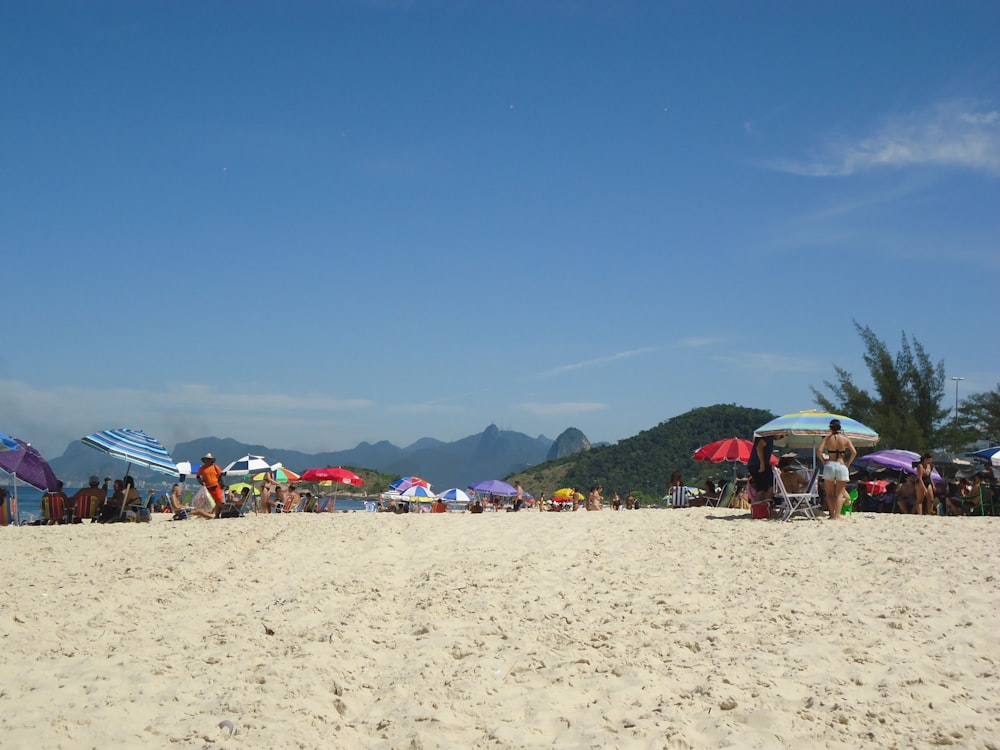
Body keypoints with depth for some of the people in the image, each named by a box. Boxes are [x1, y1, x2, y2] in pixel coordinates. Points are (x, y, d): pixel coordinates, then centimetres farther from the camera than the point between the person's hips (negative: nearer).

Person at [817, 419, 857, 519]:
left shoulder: (828, 438, 2)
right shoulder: (845, 439, 3)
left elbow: (819, 451, -9)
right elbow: (854, 452, -7)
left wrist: (824, 461, 2)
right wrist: (848, 463, 3)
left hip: (829, 465, 0)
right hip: (841, 466, 0)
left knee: (829, 493, 10)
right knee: (839, 493, 3)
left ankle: (832, 515, 1)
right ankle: (837, 515, -8)